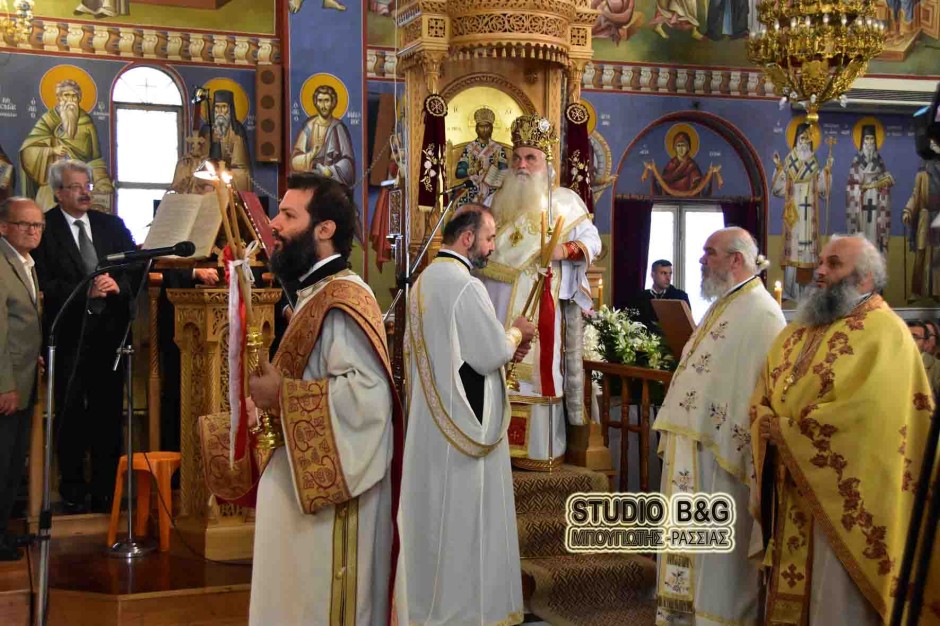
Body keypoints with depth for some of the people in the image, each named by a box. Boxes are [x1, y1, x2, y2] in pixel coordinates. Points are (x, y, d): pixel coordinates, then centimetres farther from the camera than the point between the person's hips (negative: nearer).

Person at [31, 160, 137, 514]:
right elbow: (45, 285, -11)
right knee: (71, 414, 5)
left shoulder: (112, 226, 12)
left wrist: (118, 285, -13)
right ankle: (72, 492, 17)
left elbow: (135, 269, 6)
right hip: (69, 334, -3)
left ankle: (105, 491, 16)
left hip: (109, 329, 3)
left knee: (108, 412, 7)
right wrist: (86, 291, -22)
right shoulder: (43, 229, -3)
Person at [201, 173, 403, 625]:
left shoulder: (343, 299, -17)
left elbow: (367, 391, -30)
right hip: (303, 484, 10)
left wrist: (280, 394, -21)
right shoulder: (316, 295, 16)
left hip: (329, 488, -10)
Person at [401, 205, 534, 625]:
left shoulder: (426, 280, 10)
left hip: (432, 419, 9)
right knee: (466, 516, 1)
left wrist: (503, 345, 11)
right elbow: (491, 355, -20)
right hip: (466, 422, -9)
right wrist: (516, 334, -1)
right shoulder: (465, 285, -19)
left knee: (436, 511, 16)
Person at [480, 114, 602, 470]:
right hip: (496, 302, 4)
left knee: (536, 366, -4)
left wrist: (566, 250, -16)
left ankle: (539, 449, 3)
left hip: (538, 302, -4)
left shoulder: (564, 200, 3)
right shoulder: (499, 200, 16)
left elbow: (592, 240, 1)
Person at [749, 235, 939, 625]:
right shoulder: (801, 329, 15)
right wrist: (767, 427, -10)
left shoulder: (883, 333, -10)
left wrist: (788, 430, -16)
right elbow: (763, 396, 13)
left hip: (844, 494, -7)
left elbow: (868, 411, -22)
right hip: (793, 489, 7)